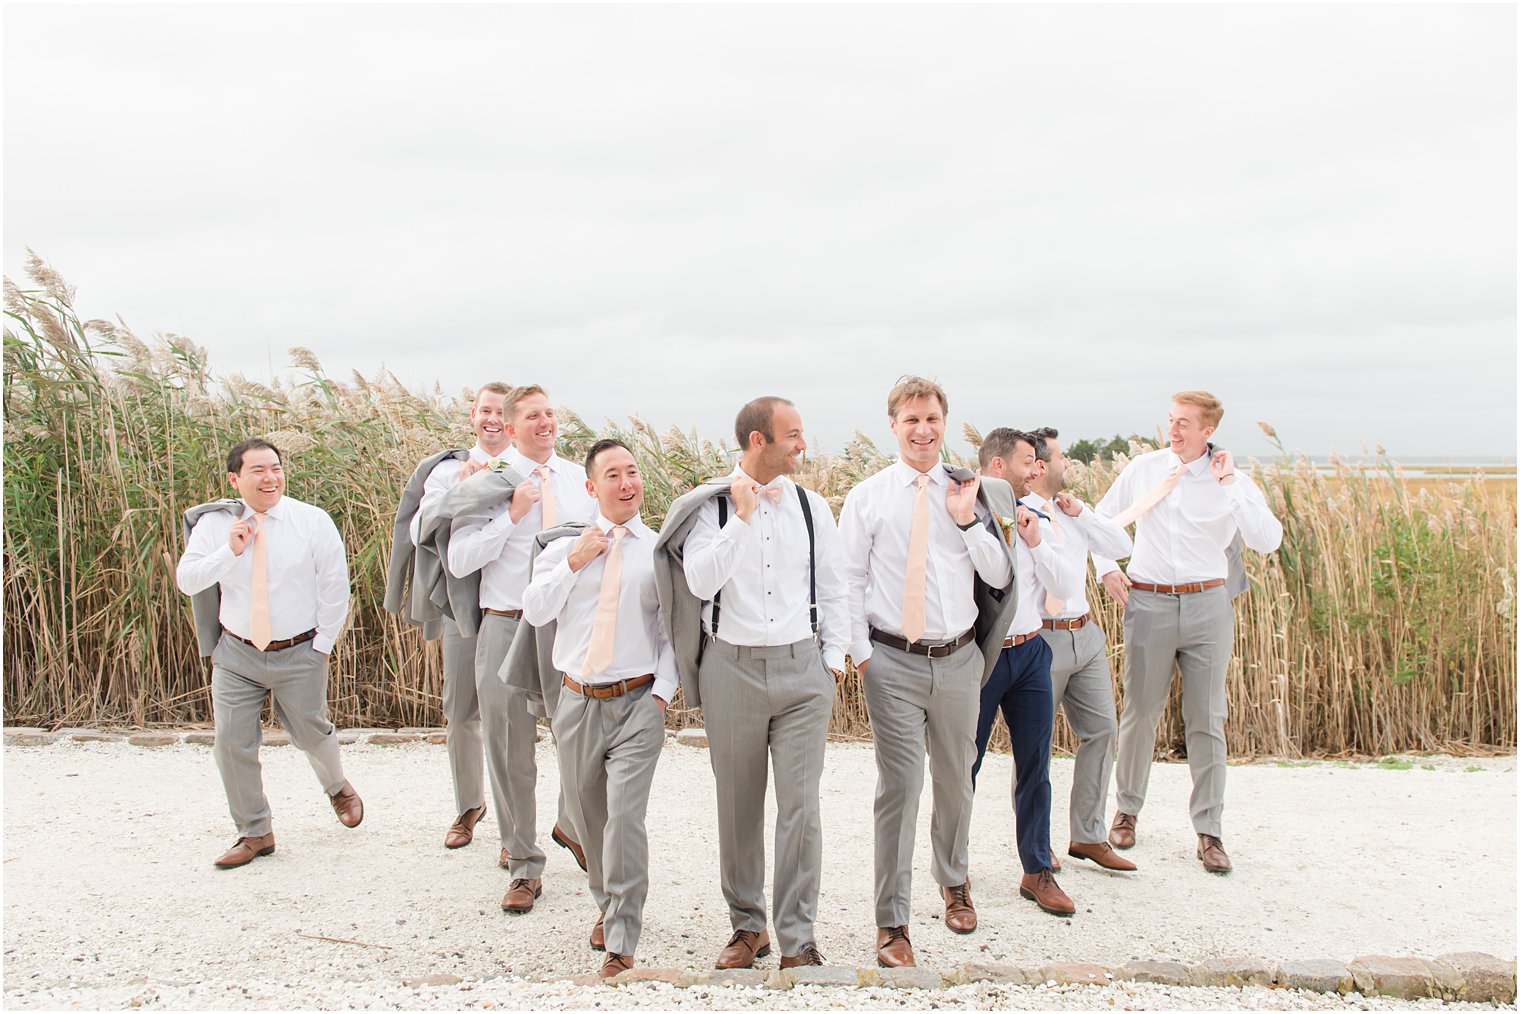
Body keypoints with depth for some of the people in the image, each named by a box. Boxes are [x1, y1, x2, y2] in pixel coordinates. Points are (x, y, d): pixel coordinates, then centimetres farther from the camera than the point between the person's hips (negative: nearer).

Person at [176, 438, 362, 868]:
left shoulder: (313, 521, -7)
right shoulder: (214, 524, -2)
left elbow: (335, 588, -4)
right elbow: (186, 580, -8)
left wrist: (322, 644, -4)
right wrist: (229, 551, -21)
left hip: (300, 654, -2)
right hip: (236, 654, 2)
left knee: (312, 733, 12)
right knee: (232, 743, 0)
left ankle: (337, 787, 46)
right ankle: (255, 832, 18)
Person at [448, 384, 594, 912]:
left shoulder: (579, 479, 9)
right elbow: (459, 561, -8)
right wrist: (513, 514, -13)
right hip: (508, 627, -2)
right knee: (512, 753, 7)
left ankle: (573, 825, 36)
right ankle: (524, 866, 24)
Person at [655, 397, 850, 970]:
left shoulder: (812, 507, 6)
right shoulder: (711, 506, -2)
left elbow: (833, 588, 12)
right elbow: (700, 583, -15)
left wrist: (834, 655, 7)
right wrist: (741, 515, -17)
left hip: (802, 668, 1)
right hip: (732, 668, -1)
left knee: (801, 806, -3)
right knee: (738, 807, 10)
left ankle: (797, 940, 10)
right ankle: (747, 925, 28)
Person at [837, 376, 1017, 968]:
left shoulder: (970, 493, 4)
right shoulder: (868, 497, -1)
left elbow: (999, 577, 2)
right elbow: (849, 577, 1)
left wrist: (969, 521, -11)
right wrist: (861, 652, -5)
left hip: (959, 658, 3)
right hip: (893, 661, -2)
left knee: (955, 780, 17)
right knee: (898, 787, -2)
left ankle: (954, 881, 42)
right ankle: (892, 921, 10)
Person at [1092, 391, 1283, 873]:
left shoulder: (1231, 480, -2)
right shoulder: (1142, 470, 4)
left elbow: (1268, 541, -15)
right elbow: (1102, 519, 18)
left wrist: (1230, 485, -16)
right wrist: (1105, 567, 6)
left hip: (1208, 605, -1)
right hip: (1148, 602, 1)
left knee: (1207, 721, 4)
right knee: (1139, 713, 9)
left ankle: (1209, 831, 15)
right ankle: (1127, 809, 28)